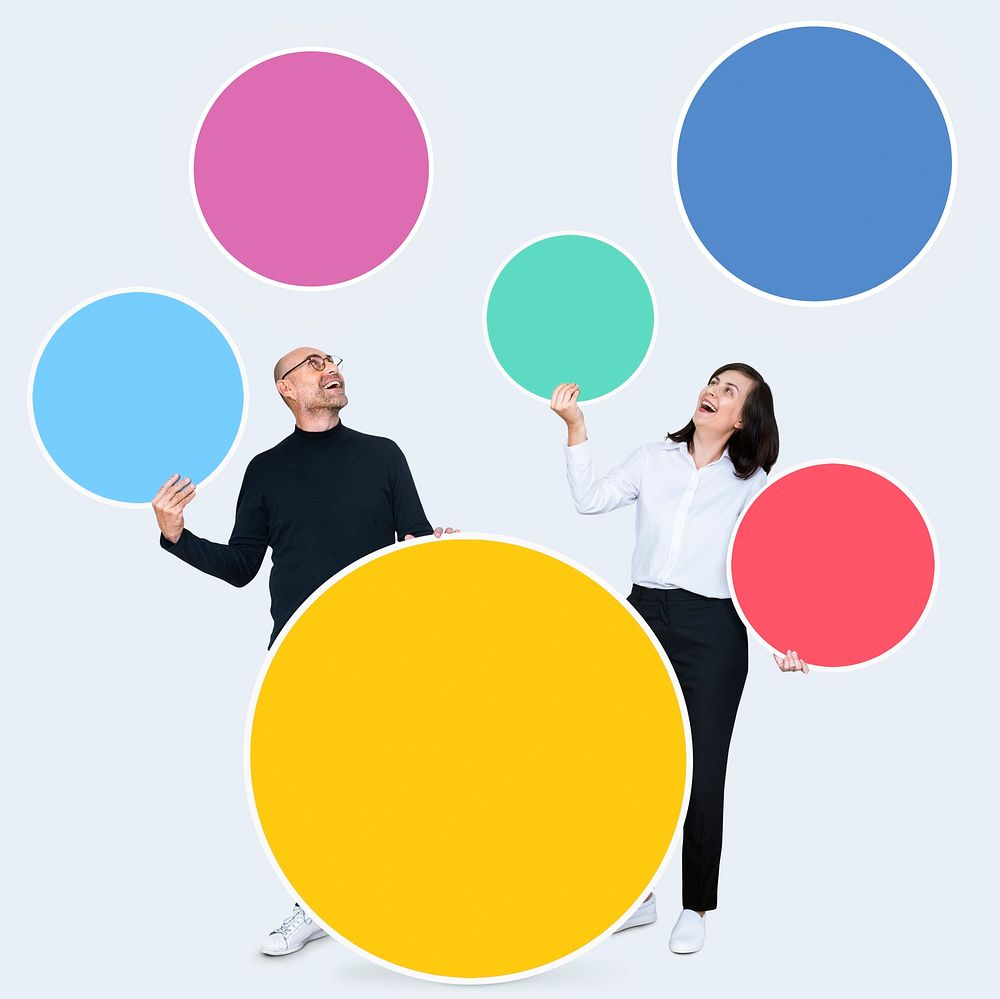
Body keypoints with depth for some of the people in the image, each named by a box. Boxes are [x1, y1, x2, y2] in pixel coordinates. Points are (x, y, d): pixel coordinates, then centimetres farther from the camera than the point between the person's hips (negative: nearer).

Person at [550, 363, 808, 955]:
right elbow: (592, 500, -3)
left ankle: (697, 908, 17)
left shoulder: (753, 484, 2)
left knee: (702, 773, 0)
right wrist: (576, 427, -9)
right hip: (645, 619, 3)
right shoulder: (653, 460, 8)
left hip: (714, 630, -3)